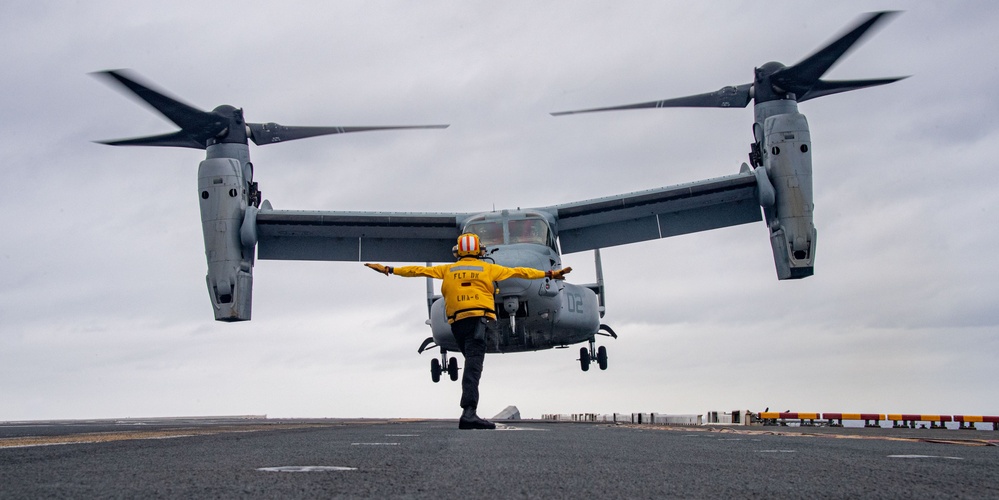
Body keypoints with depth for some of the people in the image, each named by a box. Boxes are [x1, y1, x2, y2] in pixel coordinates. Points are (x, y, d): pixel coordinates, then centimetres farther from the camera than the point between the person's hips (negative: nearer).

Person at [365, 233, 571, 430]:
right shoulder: (488, 268, 12)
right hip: (478, 317, -4)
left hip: (456, 322, 4)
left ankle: (469, 411, 12)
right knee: (473, 364, -17)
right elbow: (518, 272, 13)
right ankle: (468, 412, -31)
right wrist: (549, 274, 17)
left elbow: (419, 270, 19)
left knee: (472, 362, 18)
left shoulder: (448, 270, 18)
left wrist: (389, 269, 26)